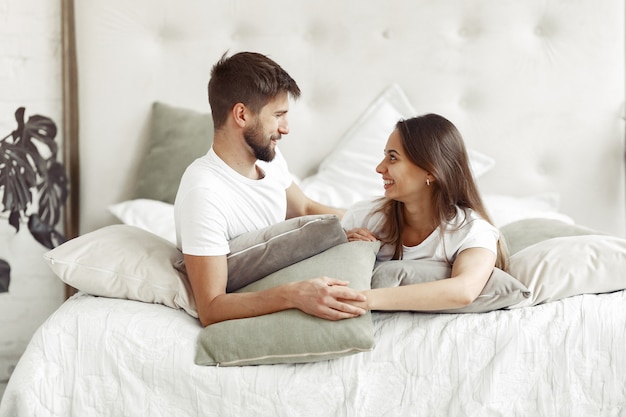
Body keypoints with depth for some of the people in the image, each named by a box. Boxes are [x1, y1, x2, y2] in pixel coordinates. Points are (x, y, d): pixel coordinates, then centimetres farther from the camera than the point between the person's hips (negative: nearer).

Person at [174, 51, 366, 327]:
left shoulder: (268, 158, -3)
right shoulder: (204, 191, -29)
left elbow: (305, 209, 16)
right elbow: (210, 309, -32)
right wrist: (293, 295, -45)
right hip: (248, 313, -8)